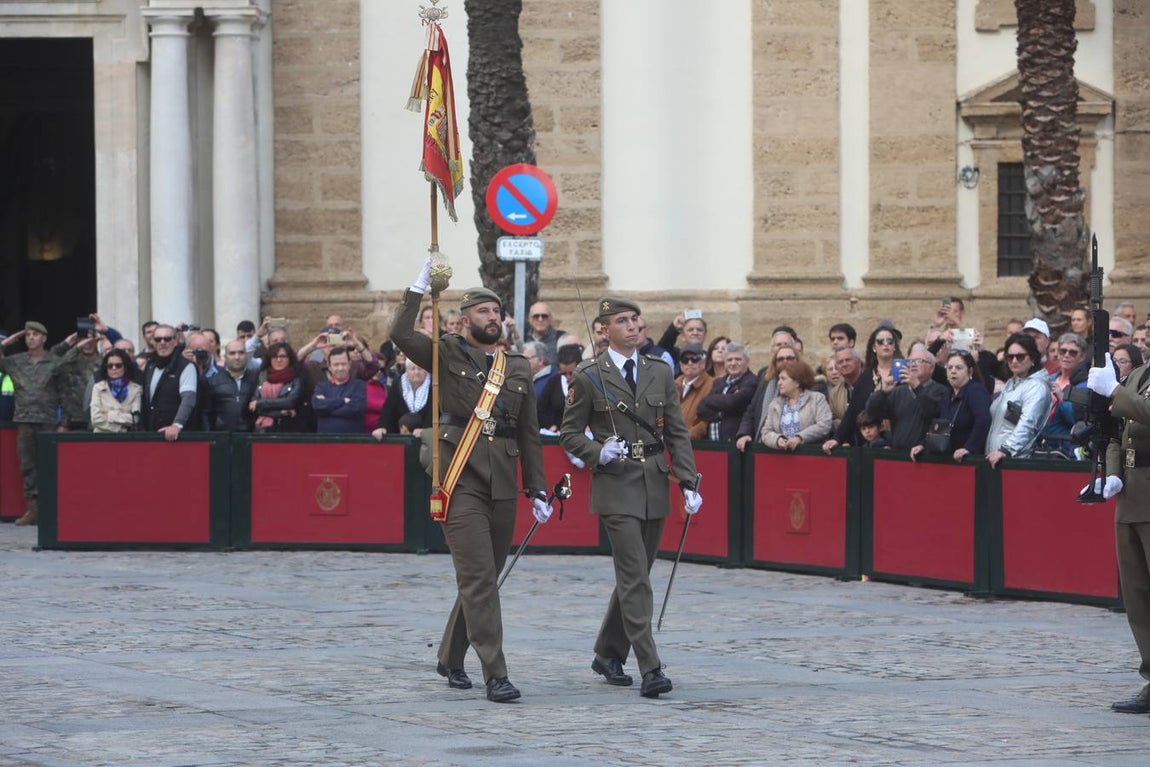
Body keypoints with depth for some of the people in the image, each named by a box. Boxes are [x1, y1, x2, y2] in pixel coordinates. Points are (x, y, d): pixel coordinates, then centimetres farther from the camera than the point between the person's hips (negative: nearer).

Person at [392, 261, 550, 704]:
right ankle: (495, 675, -12)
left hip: (503, 484, 5)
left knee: (483, 578, 11)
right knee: (479, 578, -10)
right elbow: (401, 335, -14)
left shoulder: (519, 367, 15)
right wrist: (421, 285, -16)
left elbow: (530, 434, 16)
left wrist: (537, 491, 12)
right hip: (461, 480, -5)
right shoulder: (448, 355, 3)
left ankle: (451, 658, 29)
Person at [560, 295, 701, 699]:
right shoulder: (589, 377, -2)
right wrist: (599, 452, -16)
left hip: (655, 484, 5)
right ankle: (650, 670, -16)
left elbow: (677, 433, 9)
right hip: (616, 487, -5)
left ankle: (609, 654, 28)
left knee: (634, 576, 12)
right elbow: (569, 434, 3)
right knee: (635, 579, -12)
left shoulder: (660, 373, 9)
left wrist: (688, 483, -1)